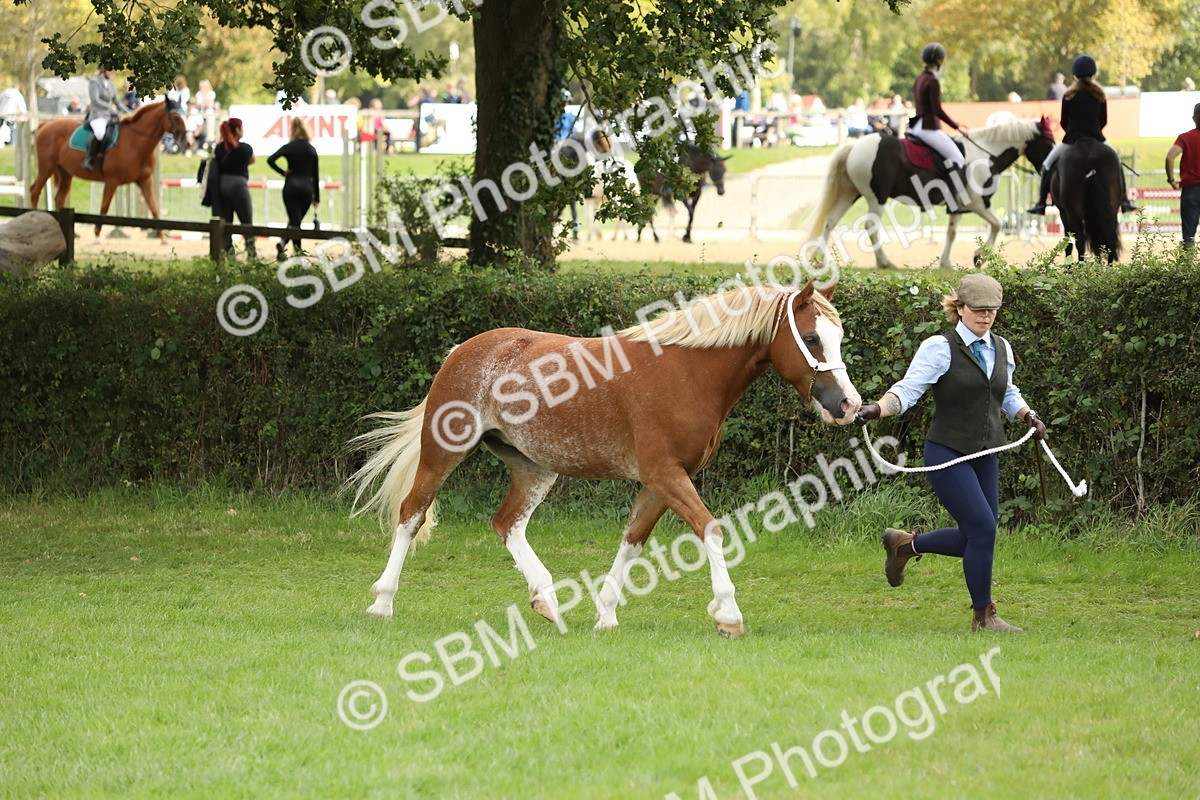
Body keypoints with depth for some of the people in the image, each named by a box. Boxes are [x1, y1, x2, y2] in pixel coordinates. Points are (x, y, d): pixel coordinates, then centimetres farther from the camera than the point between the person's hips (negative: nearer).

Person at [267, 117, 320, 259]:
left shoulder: (289, 147, -2)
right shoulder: (311, 150, 5)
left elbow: (271, 160, -16)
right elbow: (315, 175, 8)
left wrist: (282, 172, -2)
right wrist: (316, 197, 13)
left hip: (291, 186, -1)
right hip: (307, 187, 1)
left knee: (294, 220, -1)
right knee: (296, 220, 13)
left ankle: (297, 251, -16)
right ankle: (283, 242, -3)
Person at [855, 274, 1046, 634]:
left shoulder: (1002, 349, 10)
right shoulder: (939, 348, -10)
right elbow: (908, 389, -18)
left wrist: (1027, 415, 8)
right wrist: (877, 408, -36)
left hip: (985, 456, 7)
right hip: (947, 453, -7)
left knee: (974, 539, 9)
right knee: (983, 529, -13)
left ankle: (906, 543, 33)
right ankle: (983, 616, 0)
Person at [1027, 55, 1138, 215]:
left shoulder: (1069, 96, -5)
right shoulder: (1100, 95, 0)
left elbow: (1063, 122, 0)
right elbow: (1104, 121, 5)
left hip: (1072, 139, -2)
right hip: (1096, 140, 2)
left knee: (1047, 165, 14)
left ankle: (1041, 203, 2)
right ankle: (1124, 201, 18)